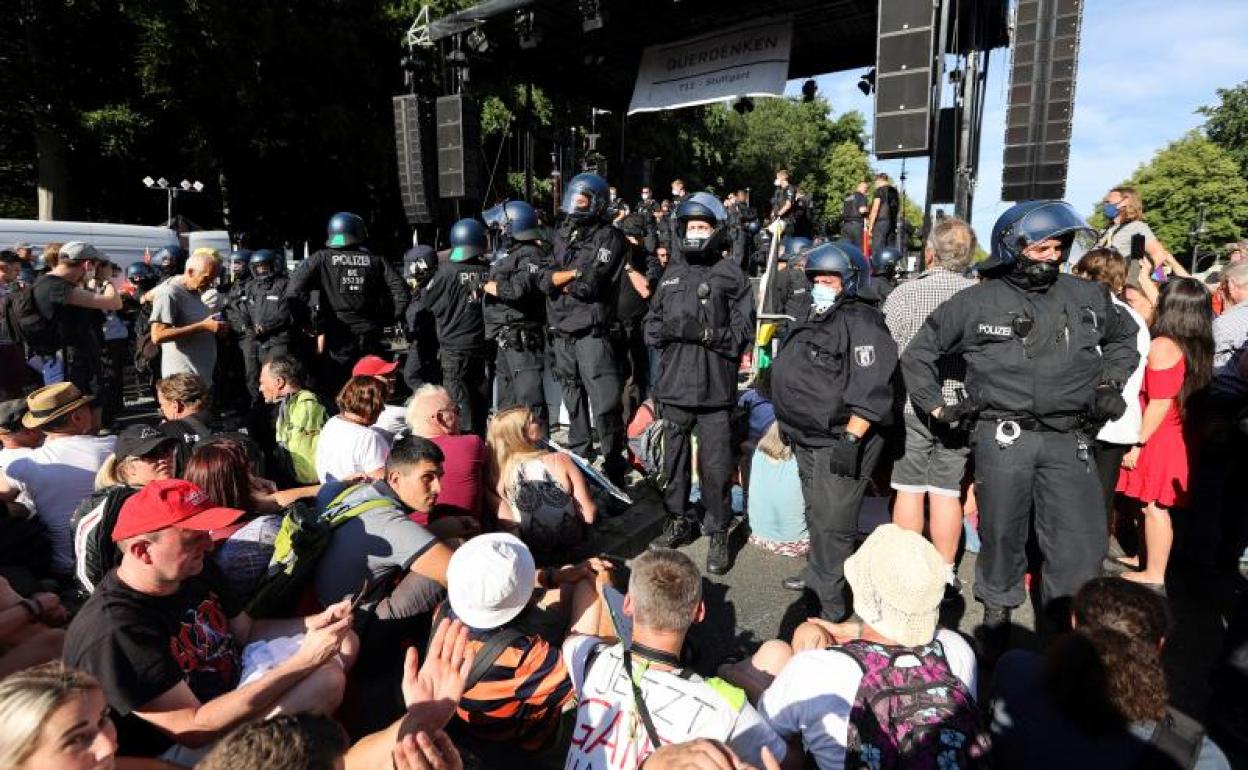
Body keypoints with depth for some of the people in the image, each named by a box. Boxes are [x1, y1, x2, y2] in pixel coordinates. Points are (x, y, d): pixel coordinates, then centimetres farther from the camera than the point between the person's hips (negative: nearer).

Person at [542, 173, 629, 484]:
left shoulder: (609, 237, -5)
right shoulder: (564, 236, 16)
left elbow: (591, 285, -16)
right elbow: (546, 279, 5)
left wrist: (563, 280, -2)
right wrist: (577, 273, -11)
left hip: (592, 332, -7)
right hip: (562, 332, 7)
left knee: (605, 404, -10)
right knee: (573, 401, 18)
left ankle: (614, 467, 1)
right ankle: (578, 457, 32)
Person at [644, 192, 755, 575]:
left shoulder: (731, 276, -2)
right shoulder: (671, 275, 12)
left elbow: (742, 334, -7)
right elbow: (651, 325, 13)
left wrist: (703, 332, -19)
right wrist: (665, 329, -8)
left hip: (715, 388, -4)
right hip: (674, 385, 5)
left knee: (716, 465, 2)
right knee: (675, 459, 16)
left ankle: (718, 534, 18)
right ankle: (678, 521, 34)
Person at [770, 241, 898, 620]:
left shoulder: (861, 323, -15)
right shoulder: (815, 320, 16)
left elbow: (870, 390, -23)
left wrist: (850, 439, -27)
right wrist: (791, 424, 26)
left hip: (841, 442, -10)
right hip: (809, 439, 10)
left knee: (832, 523, -5)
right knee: (816, 515, 22)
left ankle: (830, 603, 5)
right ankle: (817, 574, 39)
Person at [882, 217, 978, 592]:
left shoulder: (904, 293, -9)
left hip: (911, 405, -1)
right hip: (960, 406, 2)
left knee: (909, 489, 8)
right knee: (947, 491, 9)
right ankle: (945, 571, 19)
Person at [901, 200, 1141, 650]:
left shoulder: (1088, 297, 8)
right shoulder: (977, 302, 0)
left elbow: (1125, 337, 29)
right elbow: (918, 354, 8)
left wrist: (1110, 382, 16)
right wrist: (936, 406, 4)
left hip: (1068, 439, 2)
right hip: (1002, 438, -2)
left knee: (1081, 542, -1)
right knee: (1002, 532, 8)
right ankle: (997, 611, 28)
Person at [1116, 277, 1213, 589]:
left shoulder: (1162, 345, -19)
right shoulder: (1197, 345, 4)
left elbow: (1160, 403, -21)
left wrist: (1137, 443, -17)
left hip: (1158, 438, -8)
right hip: (1175, 435, 8)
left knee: (1154, 506, 1)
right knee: (1153, 504, 19)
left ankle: (1154, 575, 10)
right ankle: (1148, 558, 32)